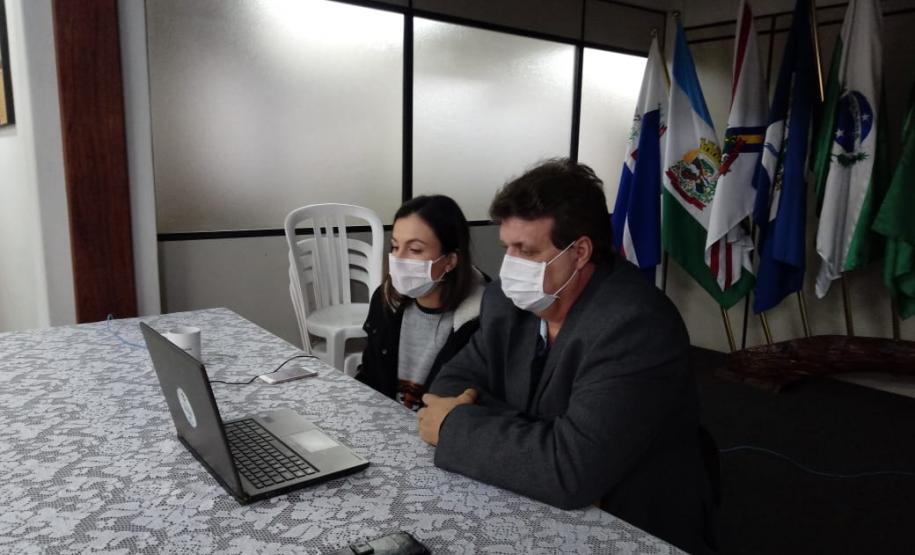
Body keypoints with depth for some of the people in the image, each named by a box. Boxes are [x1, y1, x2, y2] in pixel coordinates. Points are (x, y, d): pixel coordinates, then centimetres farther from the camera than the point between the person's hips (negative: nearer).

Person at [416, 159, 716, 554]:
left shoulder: (636, 327, -26)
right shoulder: (508, 299, -4)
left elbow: (569, 471, -32)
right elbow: (454, 383, 1)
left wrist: (456, 428, -20)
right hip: (536, 510, 6)